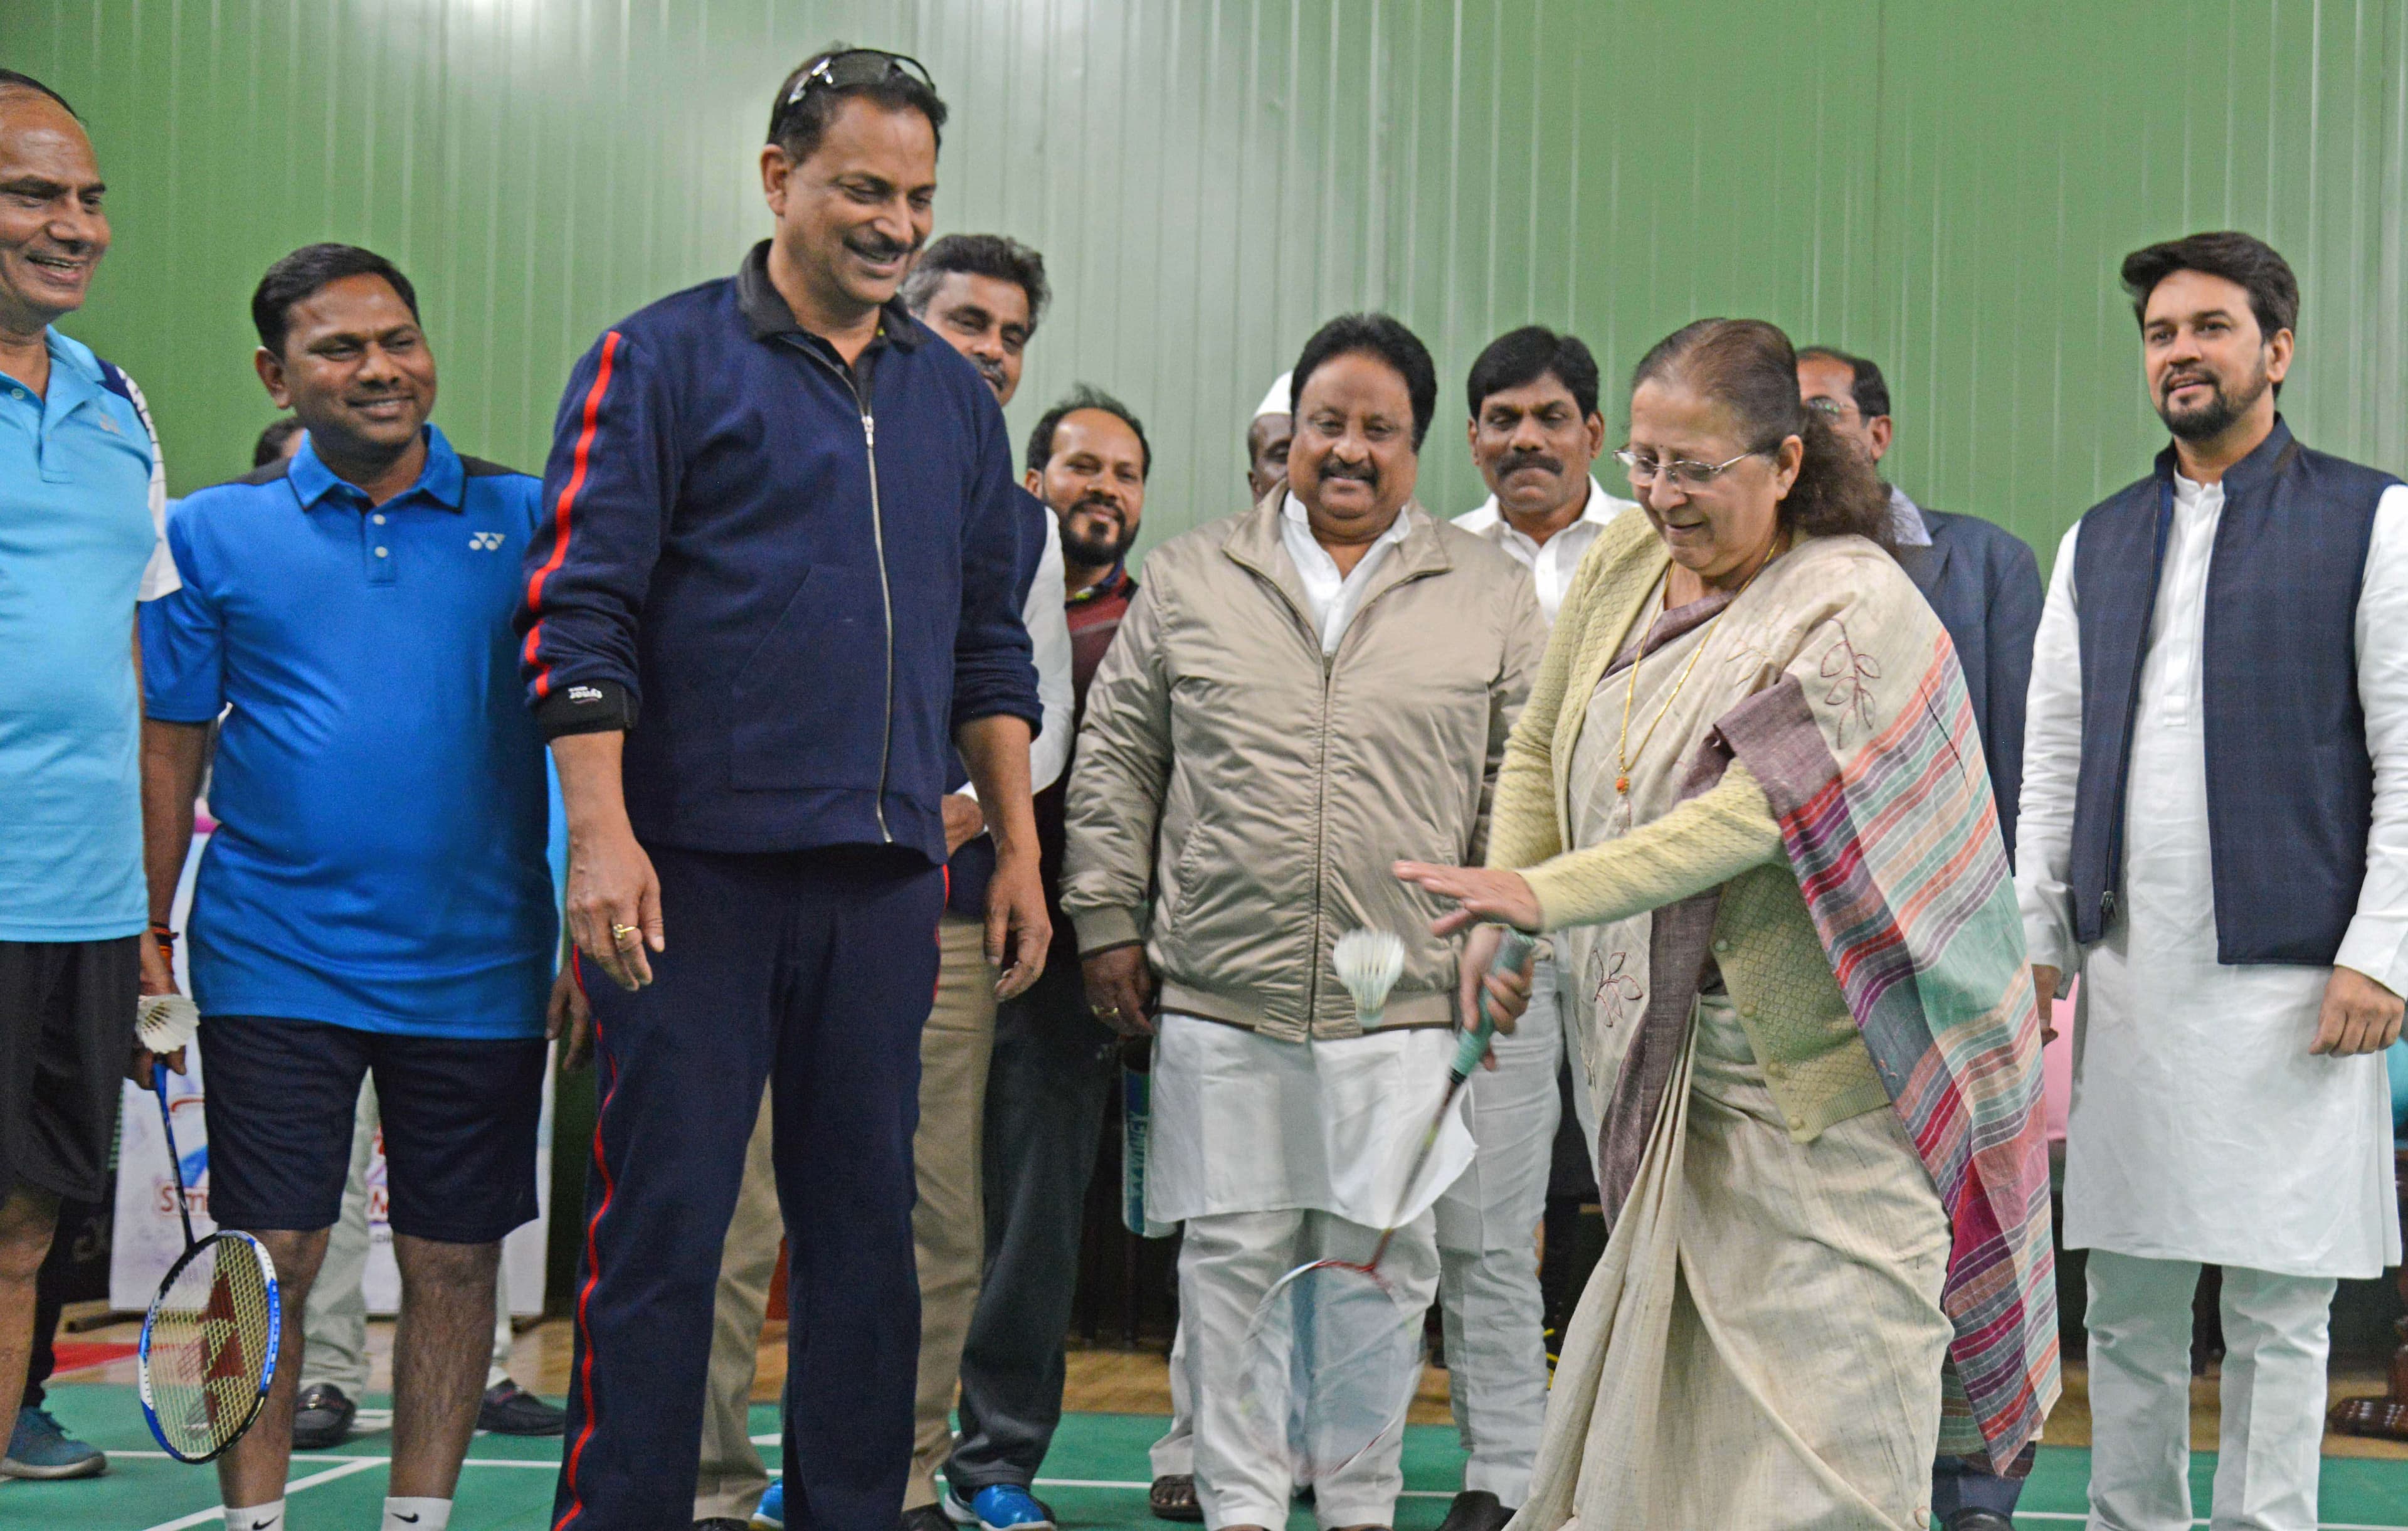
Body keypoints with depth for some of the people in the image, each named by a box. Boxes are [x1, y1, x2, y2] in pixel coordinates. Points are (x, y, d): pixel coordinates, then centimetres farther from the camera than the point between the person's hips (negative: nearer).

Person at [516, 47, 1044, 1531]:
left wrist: (1019, 847, 13)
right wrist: (601, 833, -16)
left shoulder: (955, 397, 15)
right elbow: (581, 614, -7)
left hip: (885, 877, 5)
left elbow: (990, 647, 19)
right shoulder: (663, 361, -1)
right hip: (697, 865, -5)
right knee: (662, 1223, -3)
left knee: (866, 1219, 9)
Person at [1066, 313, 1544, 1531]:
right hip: (1218, 992, 0)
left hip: (1405, 1004, 0)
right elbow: (1117, 761, 11)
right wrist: (1108, 919, 5)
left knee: (1383, 1258, 5)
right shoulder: (1190, 578, 10)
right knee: (1232, 1255, 5)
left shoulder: (1490, 597, 8)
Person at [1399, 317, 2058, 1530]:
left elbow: (1752, 815, -27)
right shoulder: (1623, 563, 6)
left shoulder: (1857, 611, -16)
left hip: (1820, 1072, -7)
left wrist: (1545, 895, -32)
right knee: (1656, 1421, 10)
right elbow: (1539, 750, 18)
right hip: (1672, 1063, 7)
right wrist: (1497, 916, 5)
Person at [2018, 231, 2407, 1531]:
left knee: (2278, 1313, 1)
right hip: (2127, 980, 4)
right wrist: (2035, 939, 8)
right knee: (2128, 1308, 9)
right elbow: (2051, 763, 15)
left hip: (2289, 983, -4)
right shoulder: (2097, 543, 15)